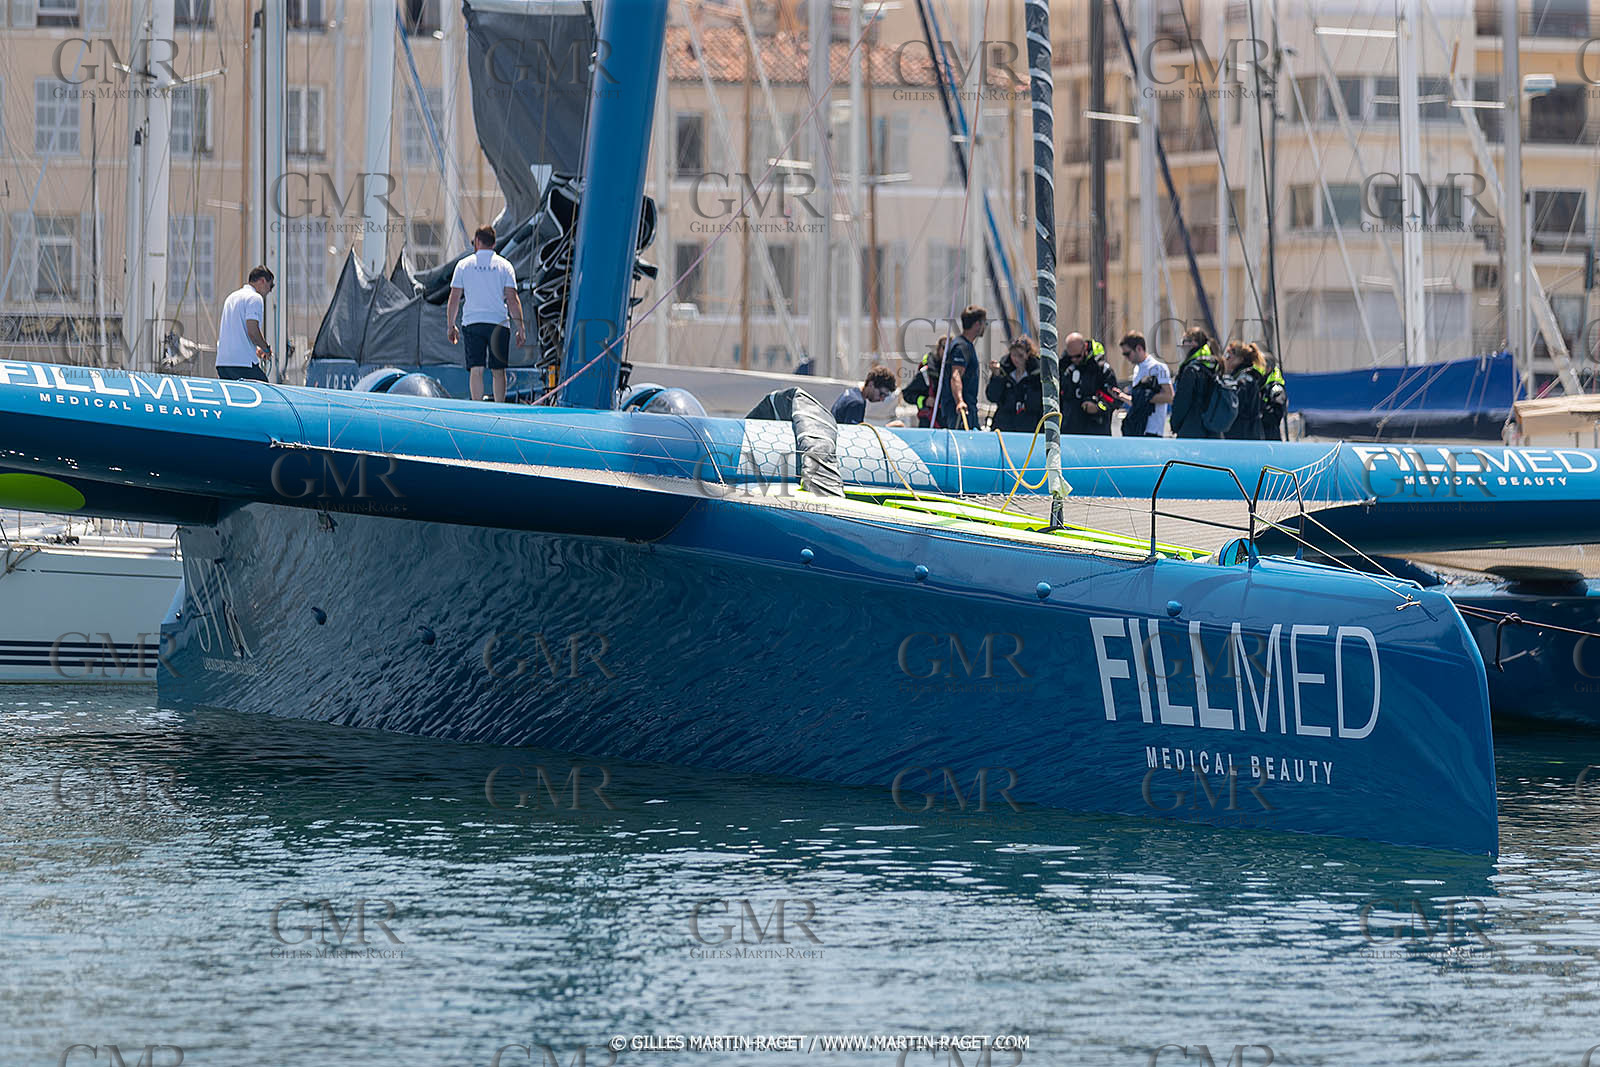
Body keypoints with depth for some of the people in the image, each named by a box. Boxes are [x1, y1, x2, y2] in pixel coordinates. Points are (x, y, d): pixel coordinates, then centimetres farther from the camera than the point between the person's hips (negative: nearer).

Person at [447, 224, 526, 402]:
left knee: (476, 370, -3)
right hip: (498, 325, 0)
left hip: (471, 323, 0)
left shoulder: (464, 264, 4)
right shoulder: (504, 265, 3)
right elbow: (512, 299, -3)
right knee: (499, 371, 8)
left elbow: (454, 298, 4)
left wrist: (451, 326, 12)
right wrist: (520, 327, 0)